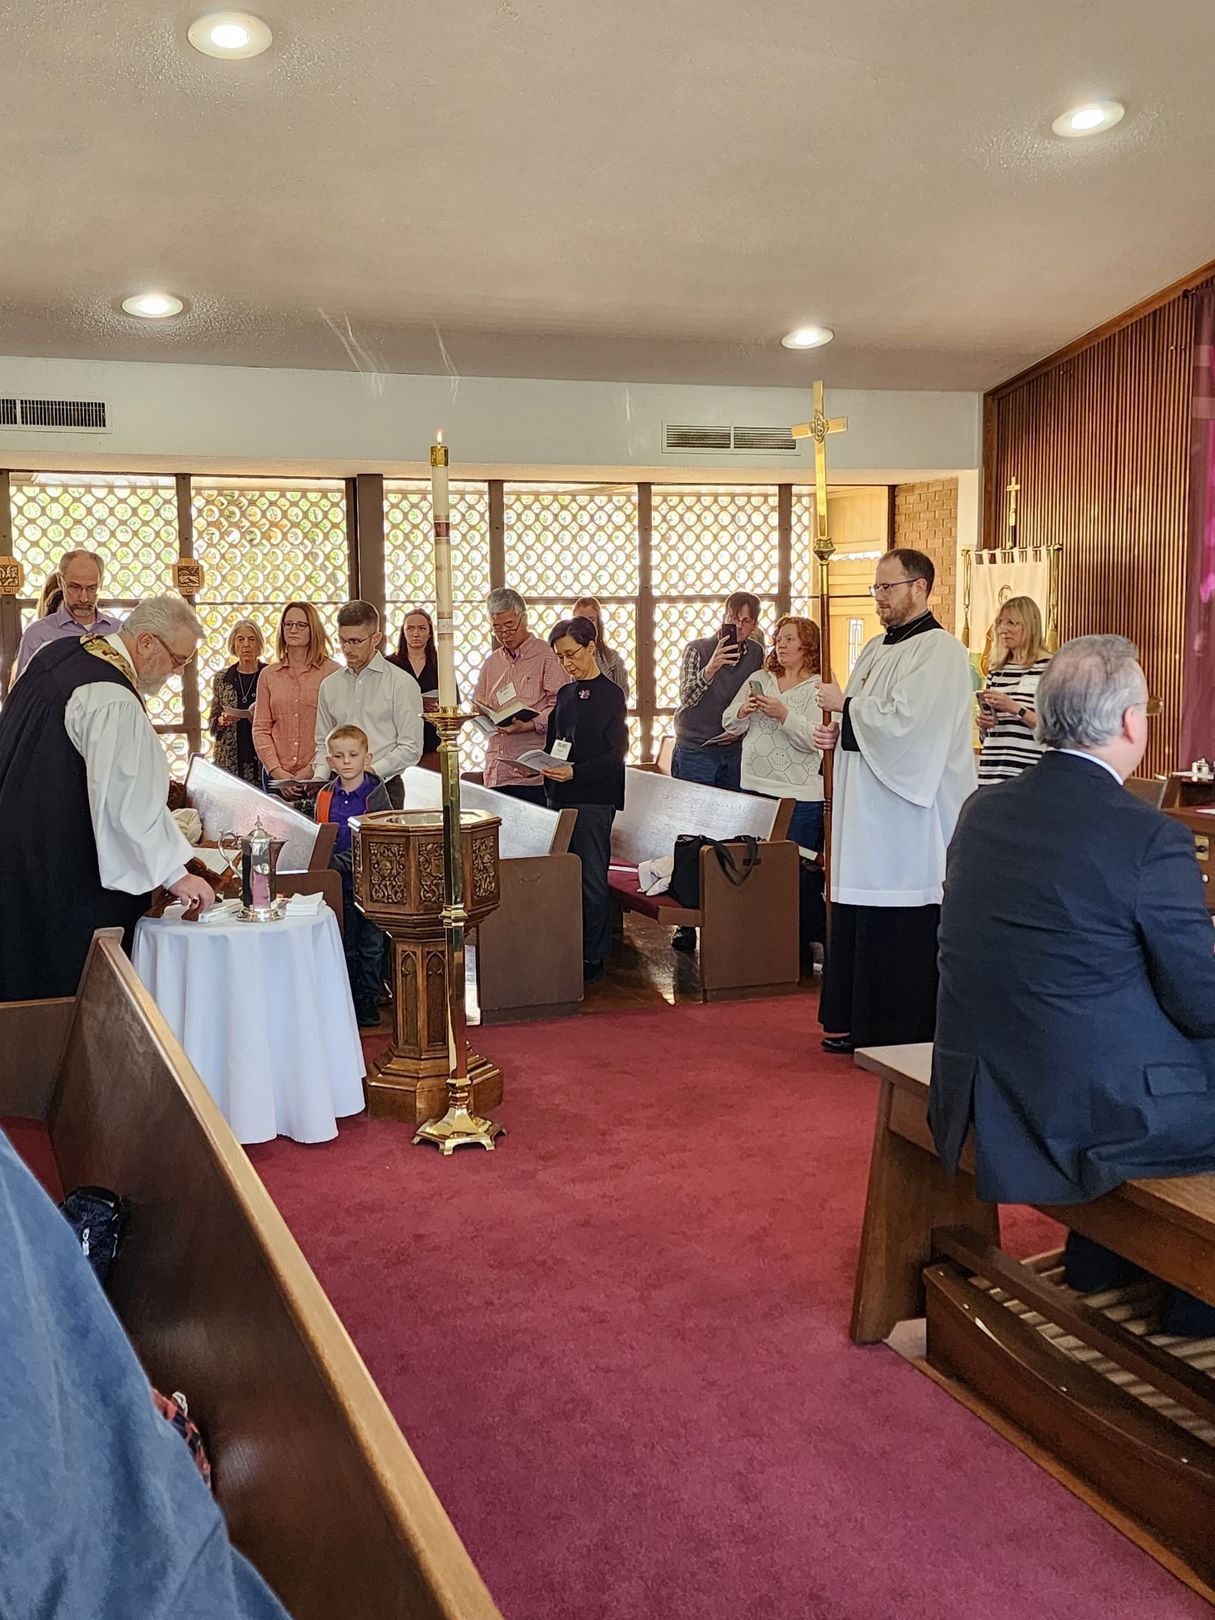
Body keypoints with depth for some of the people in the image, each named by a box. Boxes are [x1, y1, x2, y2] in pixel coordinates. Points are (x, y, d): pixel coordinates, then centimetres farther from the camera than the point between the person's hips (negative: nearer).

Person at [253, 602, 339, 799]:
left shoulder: (332, 672, -2)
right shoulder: (268, 675, 11)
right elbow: (260, 728, 9)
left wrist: (311, 770, -11)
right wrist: (276, 770, -4)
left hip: (319, 776, -3)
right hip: (276, 776, 3)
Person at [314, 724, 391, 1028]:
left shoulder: (376, 794, -7)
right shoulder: (325, 797, 3)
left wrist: (358, 859, -19)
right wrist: (339, 863, -4)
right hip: (339, 883, 3)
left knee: (371, 944, 6)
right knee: (345, 945, 10)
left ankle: (369, 1001, 17)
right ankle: (348, 1001, 21)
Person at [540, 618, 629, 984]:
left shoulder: (610, 694, -5)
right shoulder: (566, 693, 15)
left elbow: (616, 755, -10)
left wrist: (575, 772, -22)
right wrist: (545, 767, 2)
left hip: (593, 800, -7)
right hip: (561, 798, 7)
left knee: (592, 881, -2)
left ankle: (594, 957, 5)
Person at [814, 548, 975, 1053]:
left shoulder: (939, 652, -12)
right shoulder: (875, 649, 16)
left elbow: (903, 722, -24)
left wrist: (845, 705, -12)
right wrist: (836, 733, 4)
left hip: (908, 822, -9)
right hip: (866, 813, 9)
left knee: (901, 930, -4)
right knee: (859, 917, 13)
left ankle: (902, 1036, 6)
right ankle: (856, 1022, 23)